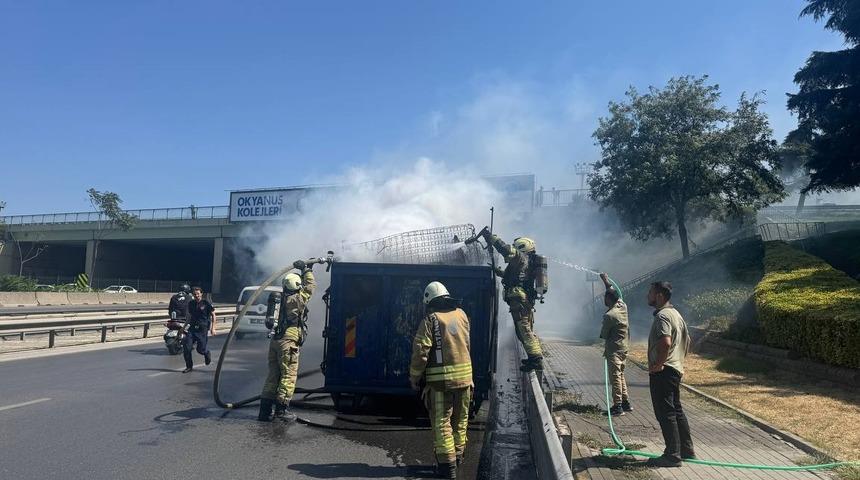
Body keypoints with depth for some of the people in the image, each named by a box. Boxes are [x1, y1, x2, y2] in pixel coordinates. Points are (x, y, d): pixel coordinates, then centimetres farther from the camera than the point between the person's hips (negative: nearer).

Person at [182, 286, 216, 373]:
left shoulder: (206, 303, -5)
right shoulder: (190, 303, 8)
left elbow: (213, 315, 0)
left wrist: (212, 328, -6)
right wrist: (187, 324, 19)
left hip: (203, 328, -4)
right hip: (192, 328, 4)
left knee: (201, 349, -2)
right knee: (186, 347, -8)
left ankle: (207, 353, 35)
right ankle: (189, 366, 7)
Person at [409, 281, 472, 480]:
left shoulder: (430, 320, -11)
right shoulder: (461, 314, 5)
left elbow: (420, 352, -12)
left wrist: (414, 377, 0)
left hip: (440, 379, -5)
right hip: (464, 375, 5)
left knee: (441, 422, 4)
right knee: (460, 419, 19)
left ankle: (447, 464, 5)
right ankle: (457, 455, 33)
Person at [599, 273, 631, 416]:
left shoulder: (609, 315, -20)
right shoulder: (623, 306, 1)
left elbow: (603, 335, -10)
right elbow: (614, 292, 21)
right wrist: (606, 281, 30)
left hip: (614, 349, -9)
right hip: (624, 347, 9)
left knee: (615, 377, -5)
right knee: (620, 375, 17)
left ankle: (618, 406, -4)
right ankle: (626, 403, 21)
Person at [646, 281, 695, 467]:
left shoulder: (662, 316, -18)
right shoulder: (675, 314, 15)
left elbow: (665, 342, -33)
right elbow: (687, 340, 23)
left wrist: (659, 364, -22)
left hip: (662, 371, -10)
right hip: (675, 369, 10)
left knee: (665, 413, -3)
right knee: (676, 410, 18)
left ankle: (672, 455, 3)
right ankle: (687, 450, 26)